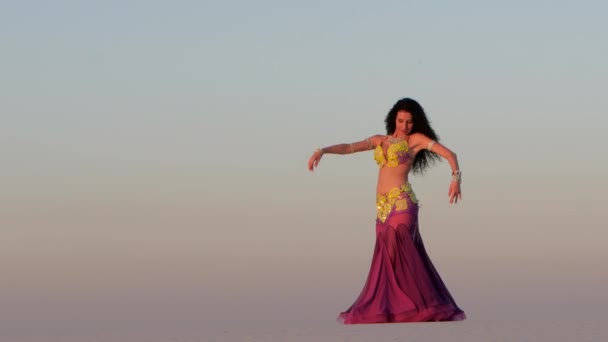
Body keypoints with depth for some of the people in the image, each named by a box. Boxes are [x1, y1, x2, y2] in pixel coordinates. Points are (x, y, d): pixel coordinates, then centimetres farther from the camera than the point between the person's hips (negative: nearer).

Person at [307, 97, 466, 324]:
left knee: (395, 250, -17)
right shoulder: (380, 141, 19)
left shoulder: (416, 140, 4)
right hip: (383, 207, 6)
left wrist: (456, 178, -21)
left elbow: (449, 153, -4)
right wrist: (322, 150, -1)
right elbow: (349, 148, 15)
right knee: (388, 254, 2)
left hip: (401, 203, -6)